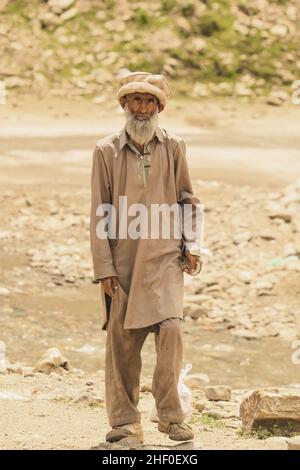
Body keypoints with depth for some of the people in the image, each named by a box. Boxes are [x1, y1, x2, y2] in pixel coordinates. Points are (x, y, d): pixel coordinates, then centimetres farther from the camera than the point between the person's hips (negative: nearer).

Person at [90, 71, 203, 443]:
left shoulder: (173, 147, 7)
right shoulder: (106, 150, 2)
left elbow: (186, 199, 16)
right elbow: (99, 213, 2)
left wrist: (191, 245, 4)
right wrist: (104, 268, -3)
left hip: (165, 258, 0)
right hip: (123, 262, 0)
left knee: (170, 329, -13)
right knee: (121, 339, 0)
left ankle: (170, 416, -3)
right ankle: (124, 420, 10)